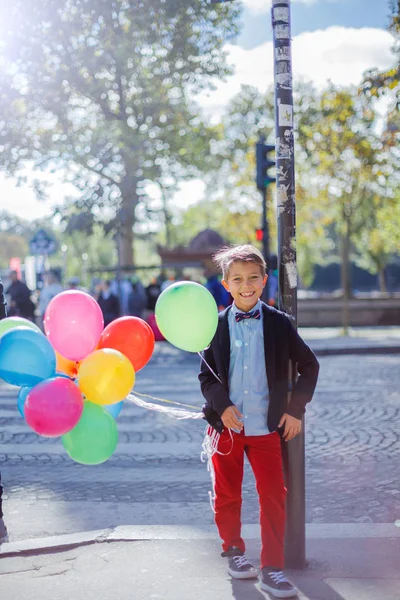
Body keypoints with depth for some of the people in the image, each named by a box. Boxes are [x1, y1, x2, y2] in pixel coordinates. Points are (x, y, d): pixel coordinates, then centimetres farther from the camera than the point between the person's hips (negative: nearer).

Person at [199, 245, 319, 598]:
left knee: (274, 496, -2)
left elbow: (309, 366, 5)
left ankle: (272, 568, 7)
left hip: (266, 427, -1)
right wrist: (221, 406, -12)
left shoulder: (279, 323, -1)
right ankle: (234, 550, 34)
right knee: (227, 495, 12)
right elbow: (206, 374, 4)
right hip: (227, 425, 1)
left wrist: (296, 410, -1)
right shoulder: (216, 325, 0)